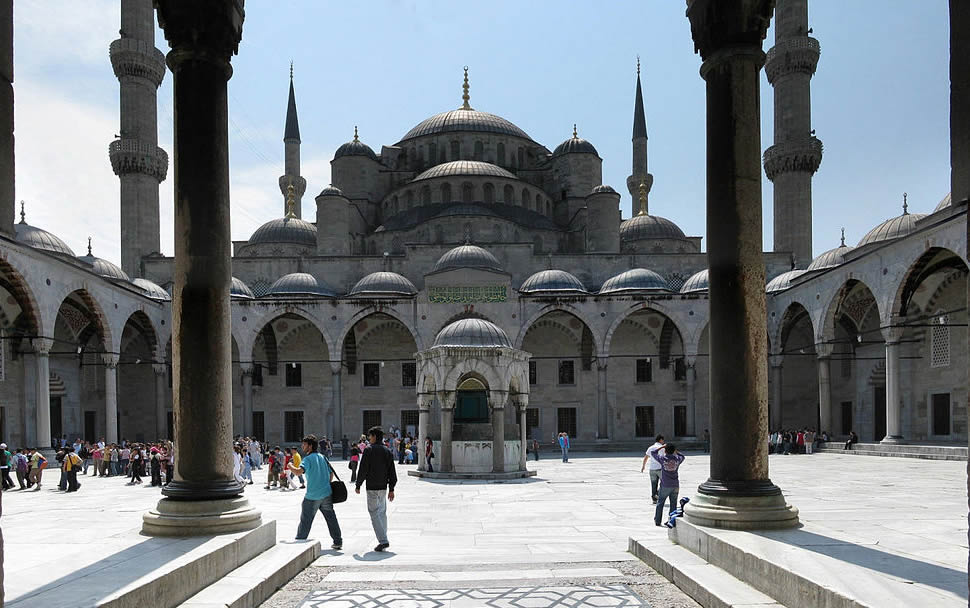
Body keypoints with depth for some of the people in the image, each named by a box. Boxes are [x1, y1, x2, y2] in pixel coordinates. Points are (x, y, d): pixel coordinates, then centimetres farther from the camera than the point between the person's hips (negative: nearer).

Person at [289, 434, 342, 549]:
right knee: (331, 518, 11)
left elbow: (299, 471, -28)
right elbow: (331, 474, 15)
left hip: (312, 497, -6)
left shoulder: (307, 459, -11)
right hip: (327, 494, 6)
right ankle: (338, 542, 13)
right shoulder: (322, 457, 10)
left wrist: (290, 466, -10)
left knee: (305, 521, 5)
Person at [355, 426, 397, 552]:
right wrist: (391, 489, 12)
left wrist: (358, 485, 0)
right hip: (383, 487, 6)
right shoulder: (387, 451, 8)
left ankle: (383, 540, -14)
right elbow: (392, 472, 8)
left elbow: (363, 470, -11)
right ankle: (383, 539, 18)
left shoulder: (369, 450, -9)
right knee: (382, 513, 16)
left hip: (372, 487, -6)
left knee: (374, 514, -4)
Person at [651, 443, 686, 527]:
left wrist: (662, 447, 12)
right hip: (675, 485, 2)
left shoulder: (662, 458, -8)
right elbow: (682, 456, 23)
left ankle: (657, 520, 10)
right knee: (673, 504, 8)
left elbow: (654, 453, 8)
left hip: (665, 485, -2)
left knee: (660, 503, 9)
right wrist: (675, 451, 21)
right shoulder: (677, 459, -1)